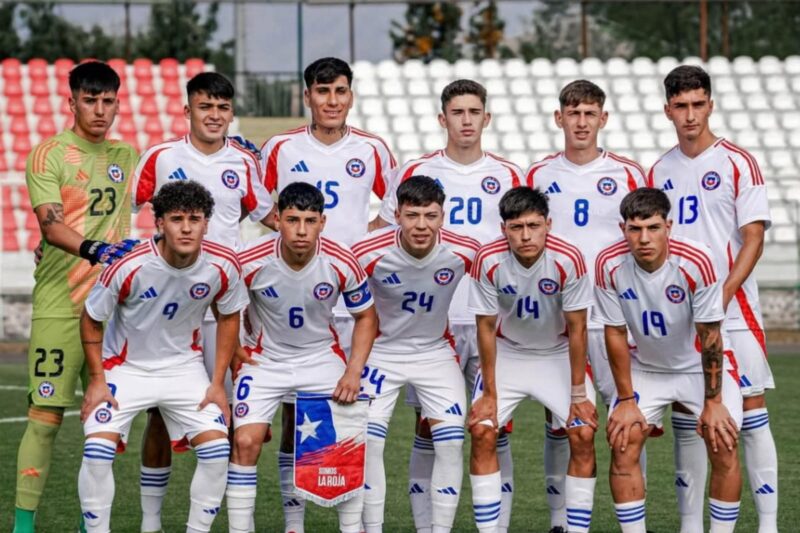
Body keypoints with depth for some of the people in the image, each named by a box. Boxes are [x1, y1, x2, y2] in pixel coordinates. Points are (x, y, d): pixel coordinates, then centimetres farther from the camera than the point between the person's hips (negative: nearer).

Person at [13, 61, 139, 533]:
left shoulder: (126, 156, 12)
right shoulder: (49, 155, -5)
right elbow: (51, 225, -17)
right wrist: (94, 249, -30)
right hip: (60, 304, -5)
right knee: (47, 413, -6)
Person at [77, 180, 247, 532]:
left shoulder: (223, 266, -17)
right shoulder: (130, 266, -26)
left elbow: (228, 317, 2)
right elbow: (91, 318, -9)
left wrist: (217, 383, -1)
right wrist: (97, 380, -12)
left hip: (185, 367, 2)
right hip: (125, 367, -2)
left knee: (217, 448, -12)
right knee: (98, 450, -20)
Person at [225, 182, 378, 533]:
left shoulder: (342, 263, -18)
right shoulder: (250, 261, -21)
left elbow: (365, 316, -2)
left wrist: (353, 372, -12)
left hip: (323, 356, 1)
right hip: (265, 358, -1)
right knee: (245, 441, -14)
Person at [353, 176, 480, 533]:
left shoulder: (465, 252, -20)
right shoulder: (369, 253, -25)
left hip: (436, 352, 1)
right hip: (381, 351, -1)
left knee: (451, 442, -8)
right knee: (368, 440, -9)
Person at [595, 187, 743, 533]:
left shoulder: (696, 261, -29)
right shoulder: (609, 265, -21)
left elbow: (709, 336, -20)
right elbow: (616, 334, -10)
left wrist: (713, 402, -16)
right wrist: (626, 400, -8)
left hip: (701, 365, -2)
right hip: (645, 367, 2)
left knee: (723, 448, -13)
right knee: (622, 445, -11)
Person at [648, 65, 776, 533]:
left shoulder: (737, 163, -4)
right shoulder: (660, 171, 10)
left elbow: (754, 239, -8)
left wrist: (721, 296, -18)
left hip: (733, 313, -5)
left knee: (751, 412, -6)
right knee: (685, 420, 6)